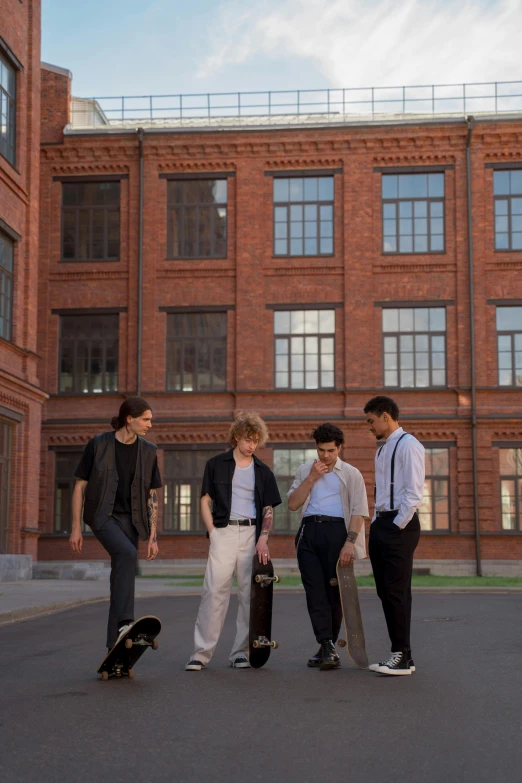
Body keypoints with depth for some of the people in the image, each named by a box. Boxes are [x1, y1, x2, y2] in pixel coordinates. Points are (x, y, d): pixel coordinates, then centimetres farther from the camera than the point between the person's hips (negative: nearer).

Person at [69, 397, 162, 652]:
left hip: (129, 519, 4)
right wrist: (76, 527, -5)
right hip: (101, 514, -4)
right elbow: (80, 486, -1)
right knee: (127, 554, -31)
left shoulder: (148, 451, 5)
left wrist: (153, 536, 3)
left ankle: (114, 647, 6)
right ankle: (125, 623, -38)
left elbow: (152, 496, 8)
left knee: (122, 576, 0)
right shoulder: (98, 444, -5)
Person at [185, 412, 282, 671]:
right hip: (223, 533, -2)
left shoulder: (263, 472, 13)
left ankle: (241, 652, 10)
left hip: (252, 534, 3)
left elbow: (268, 510, 11)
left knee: (249, 594, 3)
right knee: (214, 591, -8)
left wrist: (263, 538, -5)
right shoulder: (216, 464, 7)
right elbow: (205, 501, 6)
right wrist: (213, 533, -5)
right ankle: (201, 652, -6)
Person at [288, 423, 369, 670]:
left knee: (334, 591, -1)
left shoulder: (351, 474, 7)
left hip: (336, 530, -2)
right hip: (309, 531, 3)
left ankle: (327, 646, 8)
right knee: (315, 591, -6)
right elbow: (293, 504, 6)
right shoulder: (305, 471, 17)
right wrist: (311, 478, -3)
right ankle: (326, 646, -9)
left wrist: (350, 542, -13)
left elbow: (358, 511, -1)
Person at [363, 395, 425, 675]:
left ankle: (403, 657, -1)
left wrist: (397, 526, -15)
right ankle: (398, 654, 16)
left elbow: (413, 492, -16)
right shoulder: (382, 448, 18)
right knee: (385, 592, 10)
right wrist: (377, 525, 12)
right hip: (381, 524, 9)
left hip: (399, 526, -9)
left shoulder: (408, 445, -10)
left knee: (396, 592, -7)